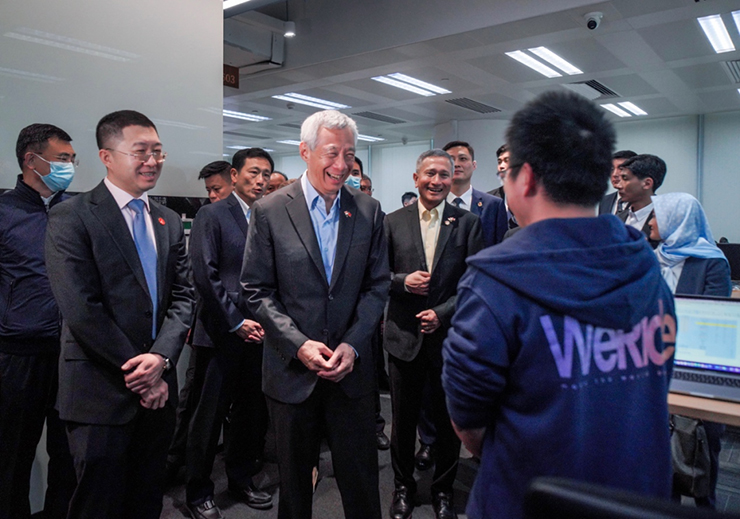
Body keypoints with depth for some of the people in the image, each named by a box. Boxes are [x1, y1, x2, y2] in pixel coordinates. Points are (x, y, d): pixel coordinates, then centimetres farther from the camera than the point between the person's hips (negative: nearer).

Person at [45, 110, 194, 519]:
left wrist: (161, 356, -10)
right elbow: (80, 307, -15)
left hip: (157, 389, 6)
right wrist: (138, 369, -13)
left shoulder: (169, 222, 11)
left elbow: (183, 297, 6)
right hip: (101, 391, -5)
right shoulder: (71, 217, -7)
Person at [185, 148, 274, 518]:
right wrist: (236, 322, -13)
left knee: (252, 412, 14)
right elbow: (205, 276, -11)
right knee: (210, 415, 6)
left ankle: (242, 479, 33)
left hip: (259, 334, 5)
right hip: (221, 334, -5)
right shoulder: (212, 215, -3)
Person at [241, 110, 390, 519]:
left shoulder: (368, 211, 2)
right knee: (294, 480, 18)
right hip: (292, 370, -1)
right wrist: (299, 344, -15)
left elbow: (377, 285, 3)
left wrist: (352, 344, -9)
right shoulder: (269, 211, -5)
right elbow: (257, 291, -5)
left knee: (360, 481, 13)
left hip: (351, 368, 2)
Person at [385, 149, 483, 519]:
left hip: (449, 335, 0)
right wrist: (403, 280, -15)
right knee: (403, 419, 14)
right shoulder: (394, 221, 2)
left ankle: (443, 489, 35)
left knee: (448, 421, 13)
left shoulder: (467, 223, -1)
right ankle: (403, 486, 36)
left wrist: (442, 313, -14)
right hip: (404, 336, 1)